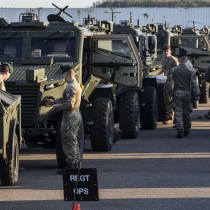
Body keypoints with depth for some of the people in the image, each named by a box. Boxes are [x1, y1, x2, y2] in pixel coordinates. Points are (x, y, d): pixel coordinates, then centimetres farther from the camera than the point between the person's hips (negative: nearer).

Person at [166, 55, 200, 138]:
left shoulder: (173, 70, -1)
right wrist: (197, 94, 0)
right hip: (187, 93, 0)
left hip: (177, 94, 0)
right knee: (187, 112, 13)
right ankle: (186, 130, 23)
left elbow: (168, 82, -2)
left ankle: (180, 131, -10)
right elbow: (194, 84, -5)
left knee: (178, 113, -1)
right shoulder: (190, 71, -4)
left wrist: (170, 91, 8)